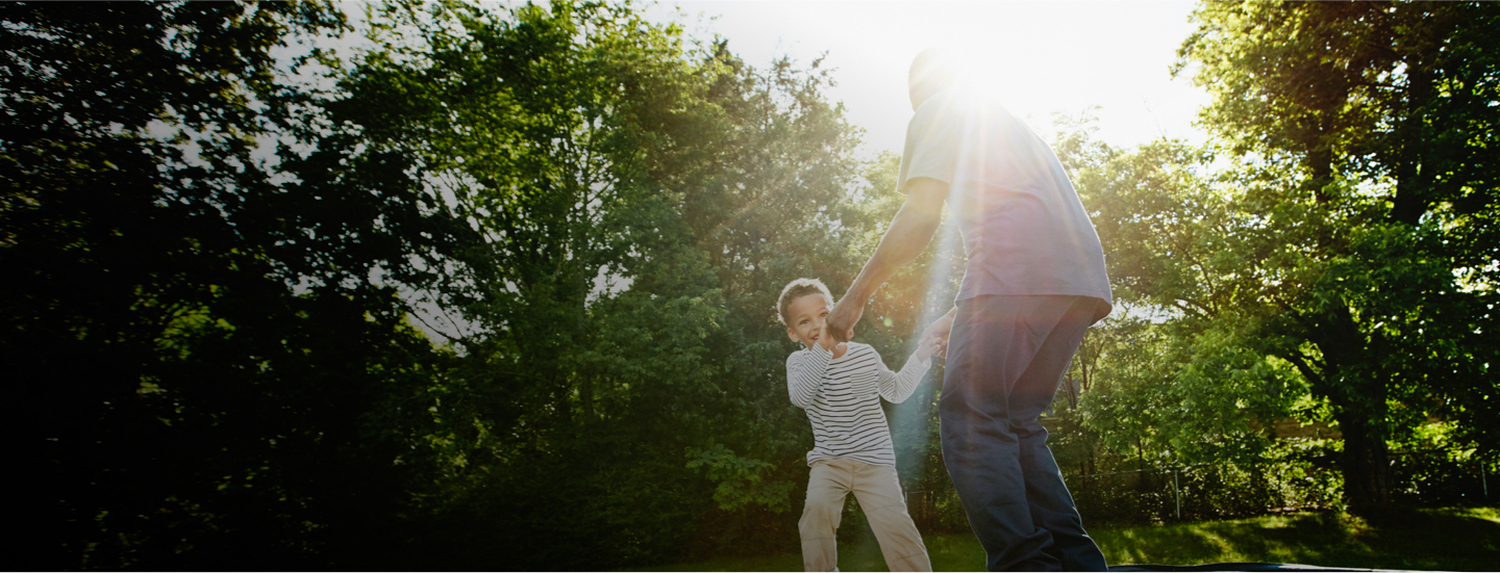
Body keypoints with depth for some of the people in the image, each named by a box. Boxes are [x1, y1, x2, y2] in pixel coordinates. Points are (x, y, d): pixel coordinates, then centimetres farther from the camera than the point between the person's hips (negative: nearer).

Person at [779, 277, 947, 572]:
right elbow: (801, 397, -23)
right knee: (817, 507, -24)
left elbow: (896, 391, 15)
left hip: (875, 459, 0)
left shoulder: (865, 354, 2)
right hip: (828, 461, 0)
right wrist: (822, 348, -31)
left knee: (894, 521, -15)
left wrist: (920, 356, 1)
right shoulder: (798, 362, -1)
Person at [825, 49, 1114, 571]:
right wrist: (958, 316, 36)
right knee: (1016, 423, 10)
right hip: (1082, 278, 8)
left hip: (1018, 268, -8)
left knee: (970, 419, -10)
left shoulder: (936, 114, 13)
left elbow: (919, 218, -1)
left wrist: (857, 295, 5)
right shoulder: (1006, 120, 38)